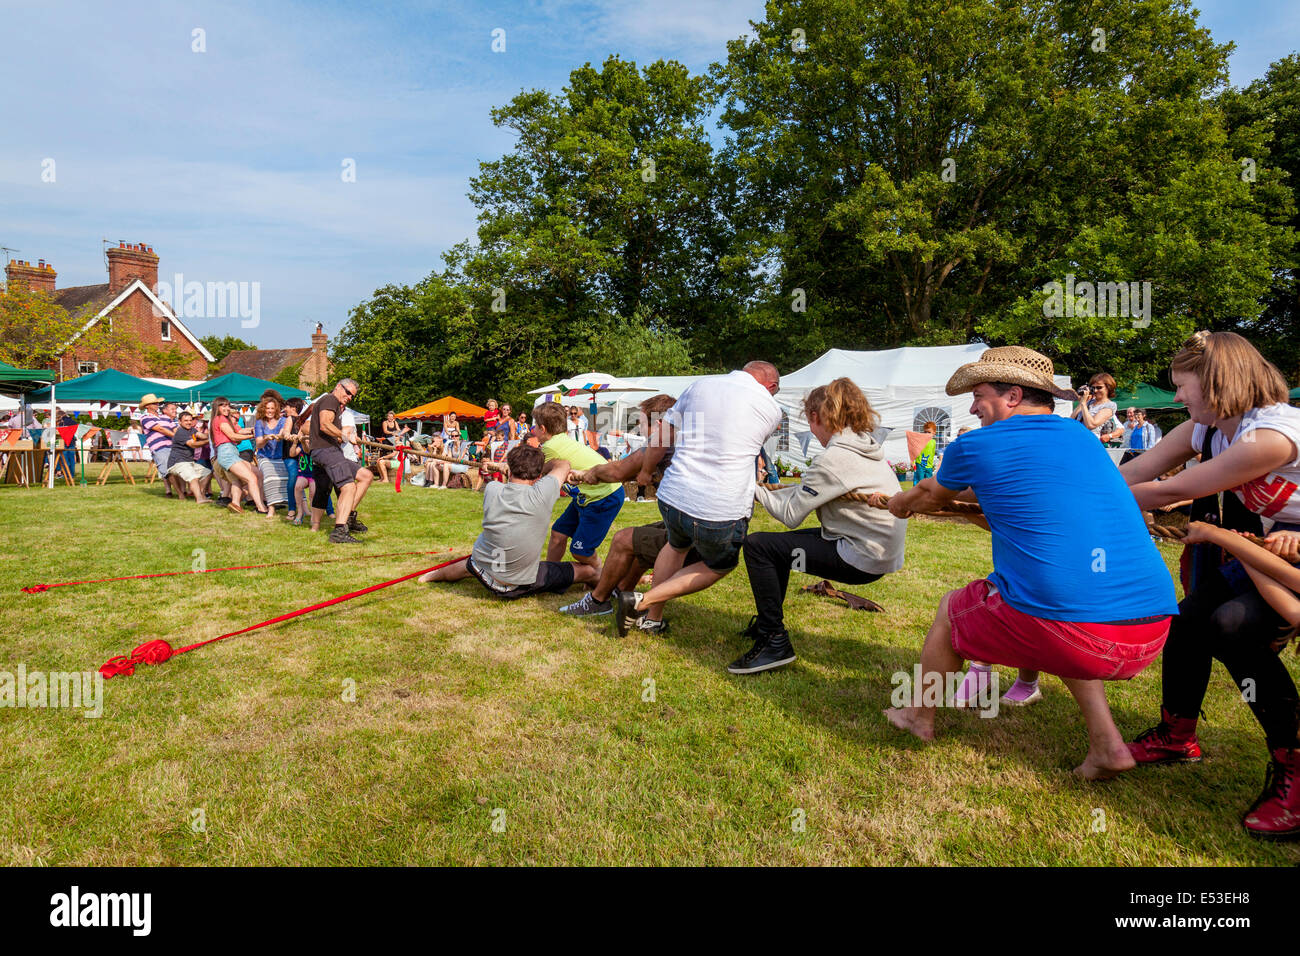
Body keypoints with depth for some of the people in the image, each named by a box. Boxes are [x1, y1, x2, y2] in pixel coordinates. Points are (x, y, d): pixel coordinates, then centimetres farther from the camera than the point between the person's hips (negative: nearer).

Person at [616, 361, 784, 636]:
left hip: (673, 497, 4)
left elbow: (661, 437, 15)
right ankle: (642, 601, 11)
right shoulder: (771, 408, 4)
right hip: (723, 510, -4)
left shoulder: (699, 386, 9)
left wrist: (646, 471, 31)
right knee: (719, 567, 24)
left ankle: (653, 617, 37)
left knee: (677, 546, 35)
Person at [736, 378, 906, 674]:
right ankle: (767, 623, 34)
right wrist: (770, 491, 15)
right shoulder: (866, 447, 9)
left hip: (863, 560, -10)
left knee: (757, 545, -10)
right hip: (883, 552, 10)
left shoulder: (833, 458, -20)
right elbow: (808, 490, 16)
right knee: (779, 542, 23)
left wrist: (756, 490, 2)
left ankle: (775, 642, -6)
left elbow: (790, 515, -13)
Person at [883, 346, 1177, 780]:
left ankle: (918, 716, 41)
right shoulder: (1083, 438, 18)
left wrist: (901, 502, 46)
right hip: (1153, 634, 7)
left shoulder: (976, 447, 0)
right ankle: (1107, 745, 25)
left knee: (951, 608, 20)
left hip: (1065, 629, -6)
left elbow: (931, 494, 23)